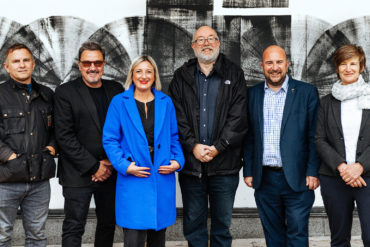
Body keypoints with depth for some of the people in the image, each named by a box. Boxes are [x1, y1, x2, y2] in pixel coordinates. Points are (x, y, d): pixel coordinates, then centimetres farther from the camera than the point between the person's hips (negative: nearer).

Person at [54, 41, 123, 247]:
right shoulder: (65, 92, -3)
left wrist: (111, 163, -4)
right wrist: (94, 166, -13)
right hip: (78, 174, -4)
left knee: (108, 224, 13)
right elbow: (64, 136, -10)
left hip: (111, 172, 4)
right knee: (74, 229, 0)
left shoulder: (116, 90, 8)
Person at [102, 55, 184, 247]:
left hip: (163, 178, 3)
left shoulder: (165, 102, 9)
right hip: (133, 179, -3)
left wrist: (177, 161, -2)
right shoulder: (119, 102, 0)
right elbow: (110, 140, -1)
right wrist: (125, 165, -13)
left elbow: (174, 137, 14)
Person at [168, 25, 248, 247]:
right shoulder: (182, 77, 9)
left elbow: (238, 117, -4)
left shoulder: (234, 75, 5)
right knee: (193, 223, 10)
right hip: (191, 163, 1)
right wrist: (193, 146, -13)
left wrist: (218, 147, -13)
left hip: (224, 163, -1)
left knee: (223, 223, 10)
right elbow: (178, 117, 0)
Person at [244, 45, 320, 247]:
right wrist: (248, 171, 7)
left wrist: (313, 172, -8)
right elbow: (249, 137, 11)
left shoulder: (307, 92, 0)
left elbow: (314, 136, -2)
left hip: (297, 178, -3)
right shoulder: (253, 94, 9)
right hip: (264, 179, 3)